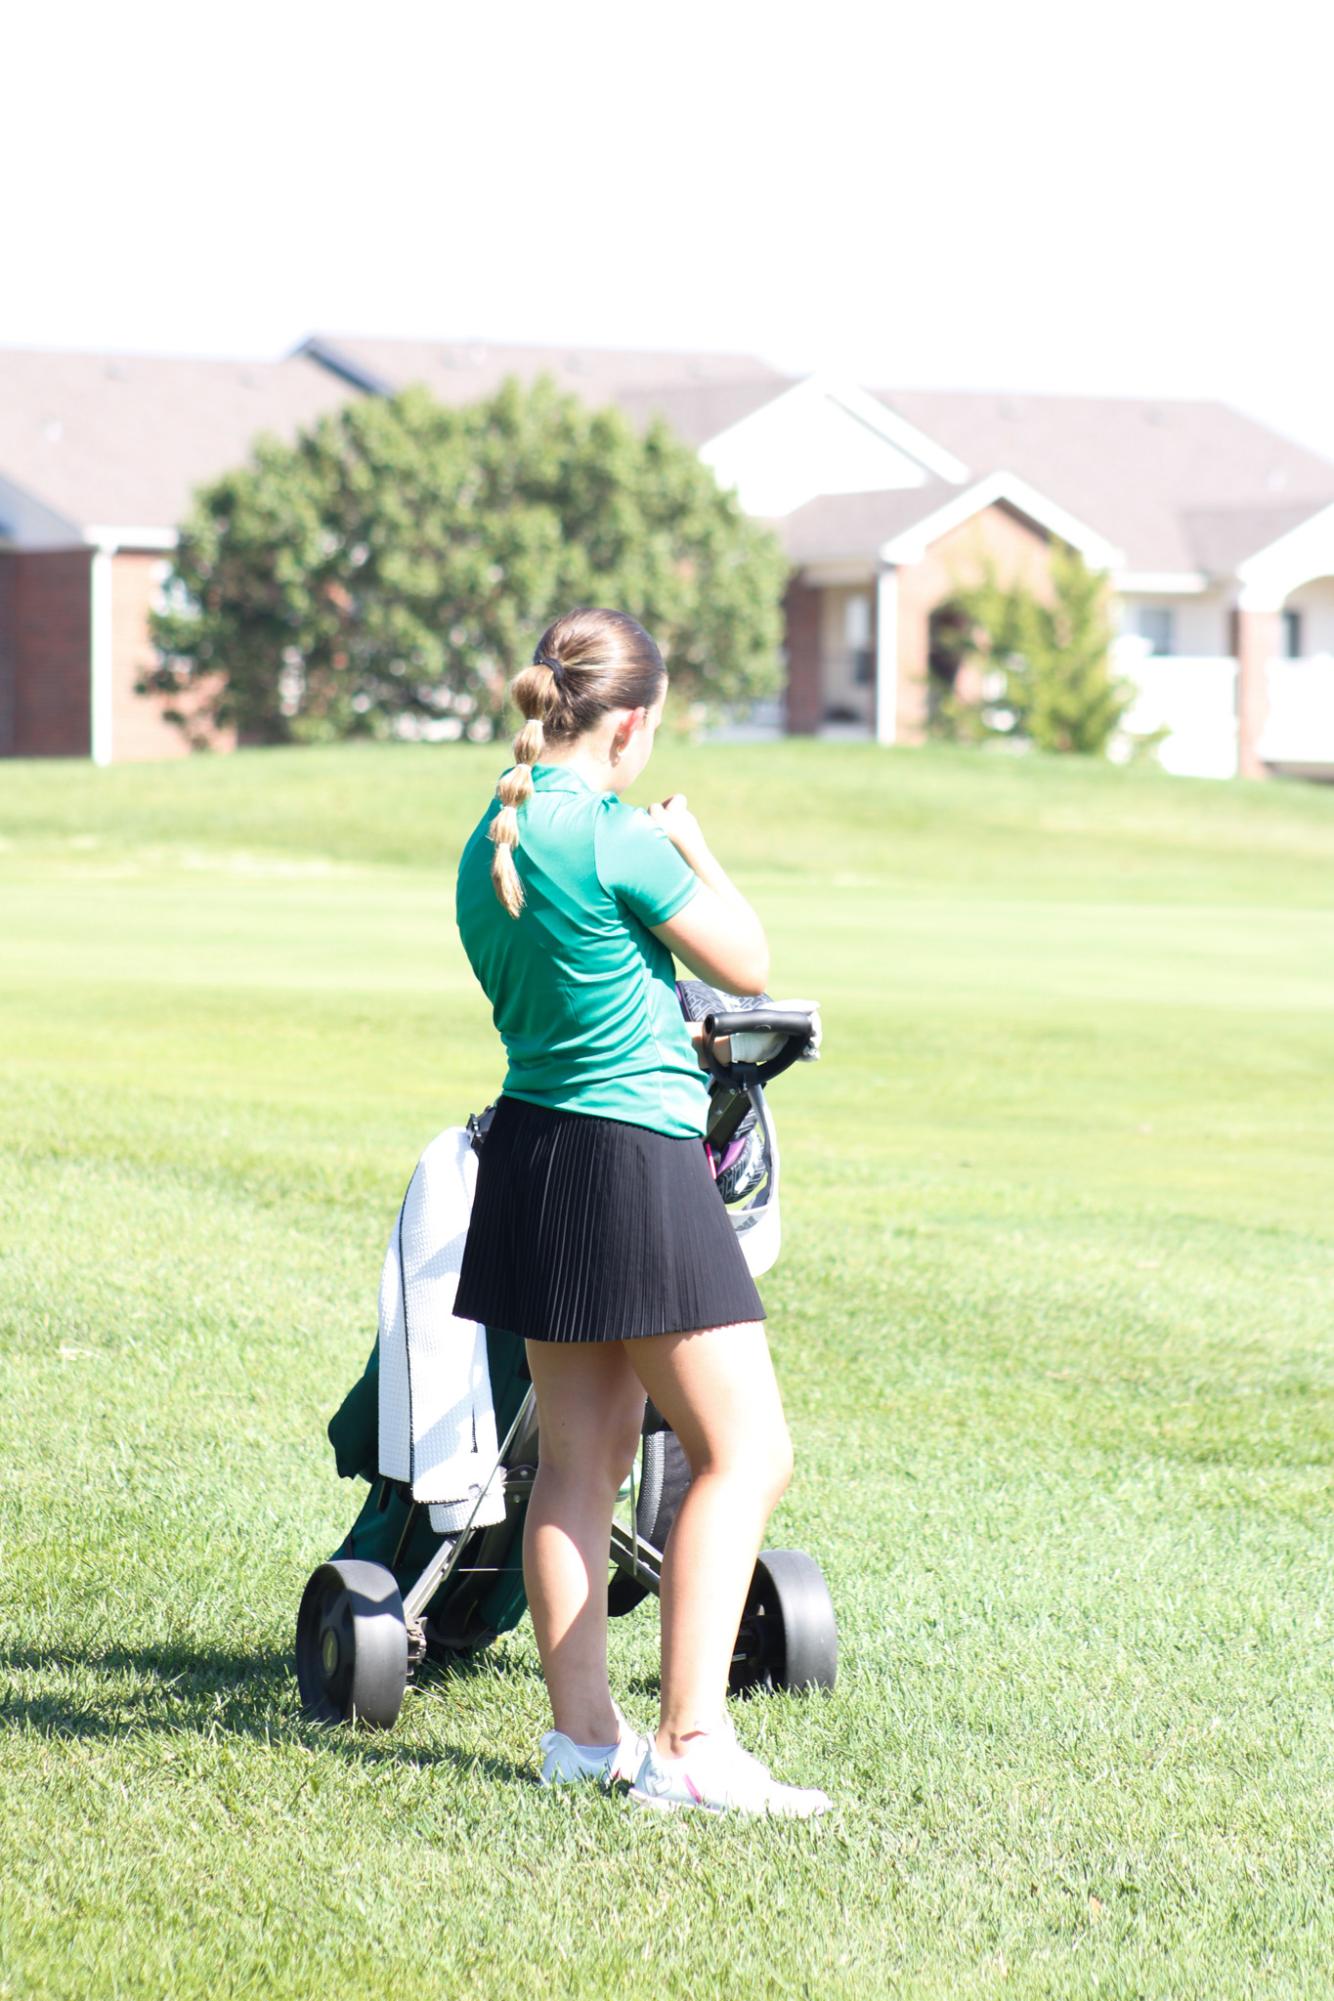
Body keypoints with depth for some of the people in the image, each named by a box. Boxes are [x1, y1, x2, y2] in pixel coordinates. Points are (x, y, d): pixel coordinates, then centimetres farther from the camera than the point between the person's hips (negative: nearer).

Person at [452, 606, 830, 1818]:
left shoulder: (489, 844, 8)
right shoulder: (615, 837, -17)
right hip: (636, 1163, -9)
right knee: (744, 1453, -5)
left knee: (581, 1452, 13)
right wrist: (695, 853, 10)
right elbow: (749, 965, -6)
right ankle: (691, 1743, -11)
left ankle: (582, 1730, 17)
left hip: (532, 1157, 9)